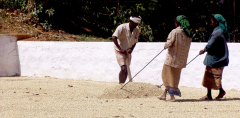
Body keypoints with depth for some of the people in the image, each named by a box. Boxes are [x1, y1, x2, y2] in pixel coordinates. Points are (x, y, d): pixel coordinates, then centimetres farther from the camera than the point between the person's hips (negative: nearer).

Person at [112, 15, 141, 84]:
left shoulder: (137, 29, -3)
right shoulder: (122, 27, -21)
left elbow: (135, 41, 8)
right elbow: (114, 37, -30)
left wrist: (131, 49, -12)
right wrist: (120, 49, -36)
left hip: (128, 52, 6)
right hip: (120, 51, -6)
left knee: (126, 70, 9)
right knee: (124, 68, -19)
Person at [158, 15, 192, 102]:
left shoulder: (175, 32, -17)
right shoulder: (188, 34, 3)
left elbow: (169, 43, -19)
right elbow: (187, 46, 9)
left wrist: (165, 46, 4)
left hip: (172, 58, -7)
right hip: (182, 58, 7)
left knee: (170, 76, 3)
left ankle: (172, 97, 2)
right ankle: (164, 94, 24)